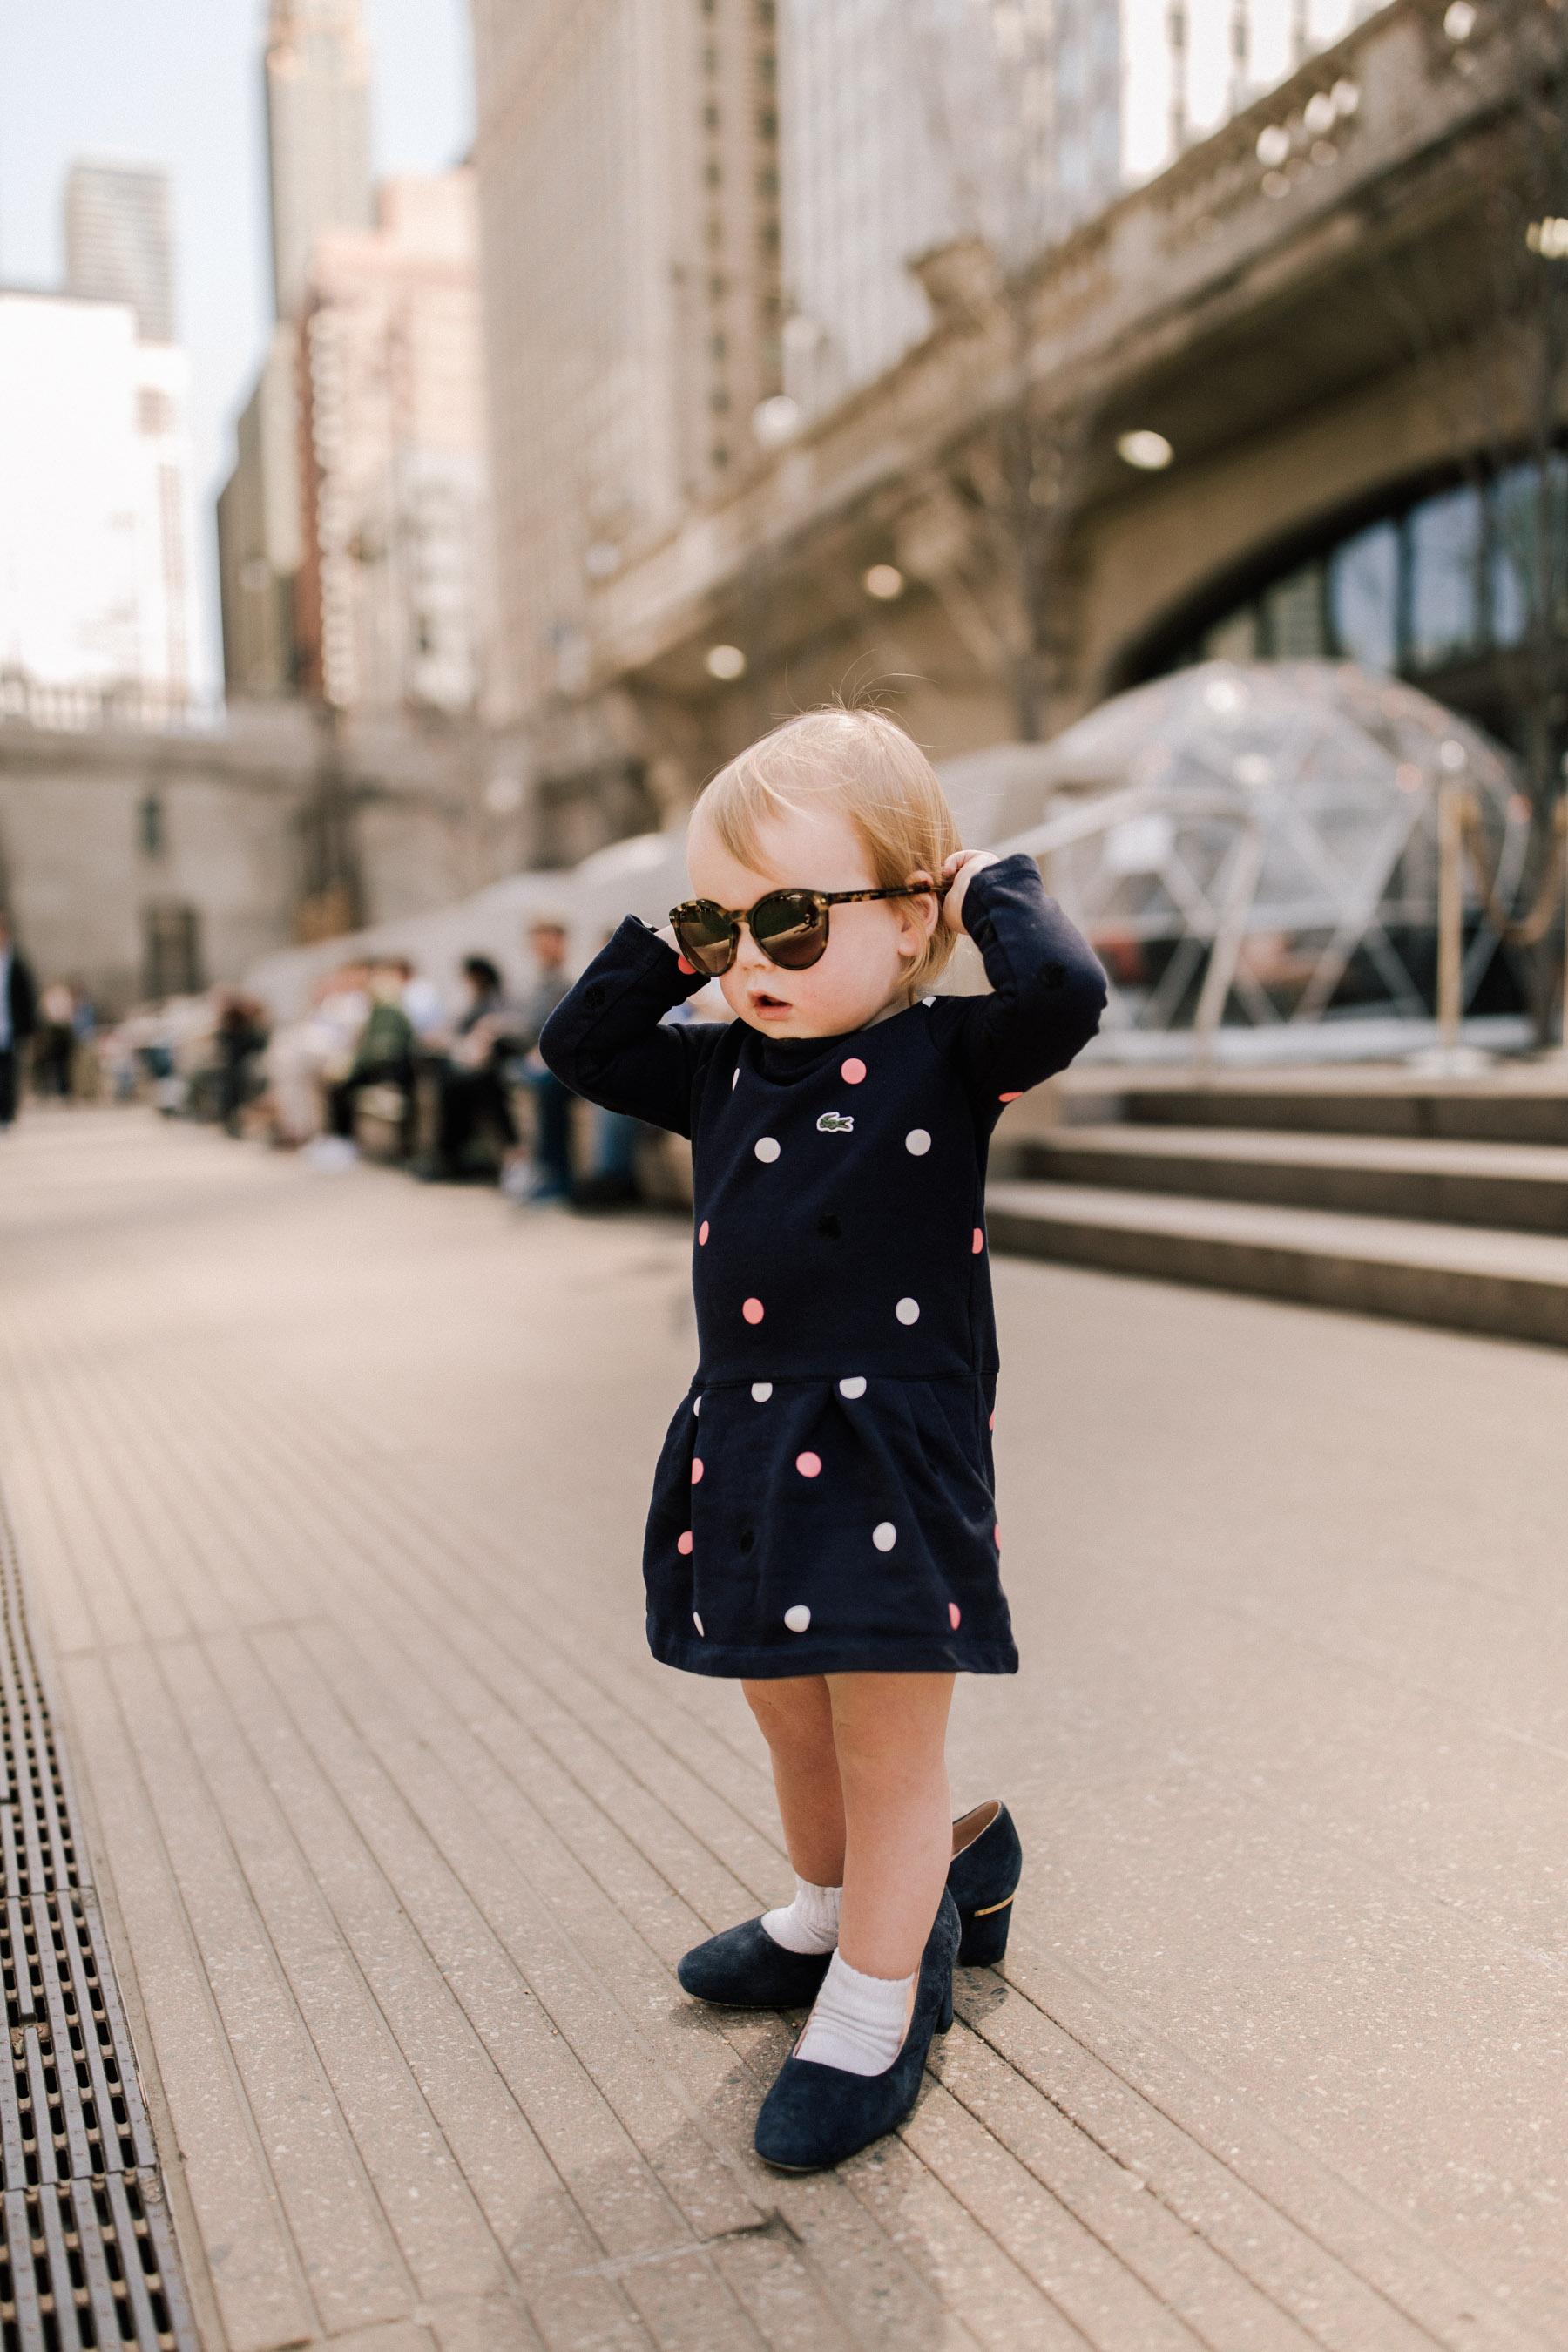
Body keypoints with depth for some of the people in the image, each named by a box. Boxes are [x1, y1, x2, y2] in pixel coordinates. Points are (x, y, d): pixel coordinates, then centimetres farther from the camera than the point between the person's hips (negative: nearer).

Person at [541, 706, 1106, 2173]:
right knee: (794, 1734, 23)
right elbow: (578, 1047, 17)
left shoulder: (945, 1057, -9)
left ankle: (871, 2020, 26)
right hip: (748, 1452, 6)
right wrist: (670, 945, 7)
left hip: (892, 1458, -6)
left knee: (887, 1760, 8)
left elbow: (1066, 994, -27)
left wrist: (992, 890, -11)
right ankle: (828, 1920, 49)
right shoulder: (724, 1070, 7)